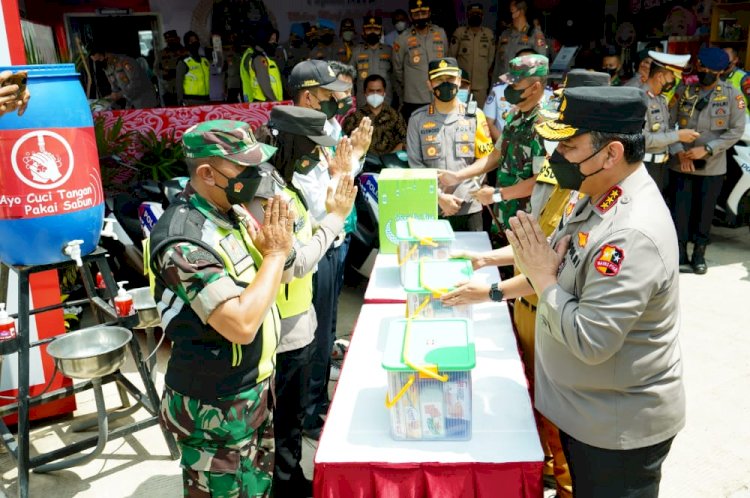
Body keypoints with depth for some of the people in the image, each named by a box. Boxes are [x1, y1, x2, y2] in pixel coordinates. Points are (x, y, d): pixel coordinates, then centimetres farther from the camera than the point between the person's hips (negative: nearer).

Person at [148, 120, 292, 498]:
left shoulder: (232, 211, 0)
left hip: (254, 387, 8)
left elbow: (267, 279, 10)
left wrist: (274, 250, -12)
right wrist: (276, 253, -23)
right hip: (215, 407, -8)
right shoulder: (184, 242, -27)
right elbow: (241, 324, -34)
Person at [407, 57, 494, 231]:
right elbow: (415, 165, -1)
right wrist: (439, 197, -10)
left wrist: (462, 196, -5)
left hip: (469, 207, 1)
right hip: (431, 207, 0)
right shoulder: (418, 118, 3)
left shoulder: (475, 115, 5)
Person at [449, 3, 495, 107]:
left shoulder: (489, 33, 5)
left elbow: (491, 56, 12)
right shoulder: (459, 32, 1)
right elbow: (451, 55, 5)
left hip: (481, 83, 1)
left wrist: (483, 72, 15)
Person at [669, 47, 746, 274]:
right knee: (680, 211, 3)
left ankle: (699, 254, 24)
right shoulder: (685, 91, 3)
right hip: (680, 164, 1)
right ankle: (680, 255, 13)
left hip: (712, 166, -1)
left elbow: (737, 130, -5)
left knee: (704, 211, 9)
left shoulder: (731, 95, -2)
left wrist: (707, 149, -15)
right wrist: (679, 152, -13)